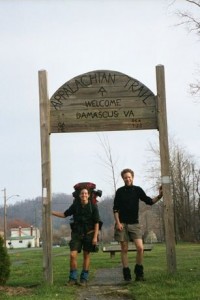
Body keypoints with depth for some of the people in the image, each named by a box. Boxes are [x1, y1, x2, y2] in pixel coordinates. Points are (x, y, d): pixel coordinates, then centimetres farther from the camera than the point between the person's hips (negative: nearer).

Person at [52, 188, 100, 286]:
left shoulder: (93, 206, -8)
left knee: (86, 256, 4)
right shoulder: (75, 205, -1)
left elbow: (96, 222, -6)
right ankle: (73, 278, 1)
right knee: (73, 255, -9)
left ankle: (84, 279, 13)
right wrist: (51, 212, 1)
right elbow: (65, 214, 9)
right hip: (77, 233, 2)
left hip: (89, 233, -2)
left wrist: (95, 237, -12)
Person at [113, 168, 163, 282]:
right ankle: (126, 273, 9)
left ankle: (139, 271, 6)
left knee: (140, 248, -12)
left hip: (134, 223, 1)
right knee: (124, 249, 2)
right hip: (122, 224, -1)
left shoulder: (137, 190, 5)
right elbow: (115, 208, 0)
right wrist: (118, 222, -9)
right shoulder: (120, 191, 2)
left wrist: (159, 196, -15)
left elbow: (149, 201, 2)